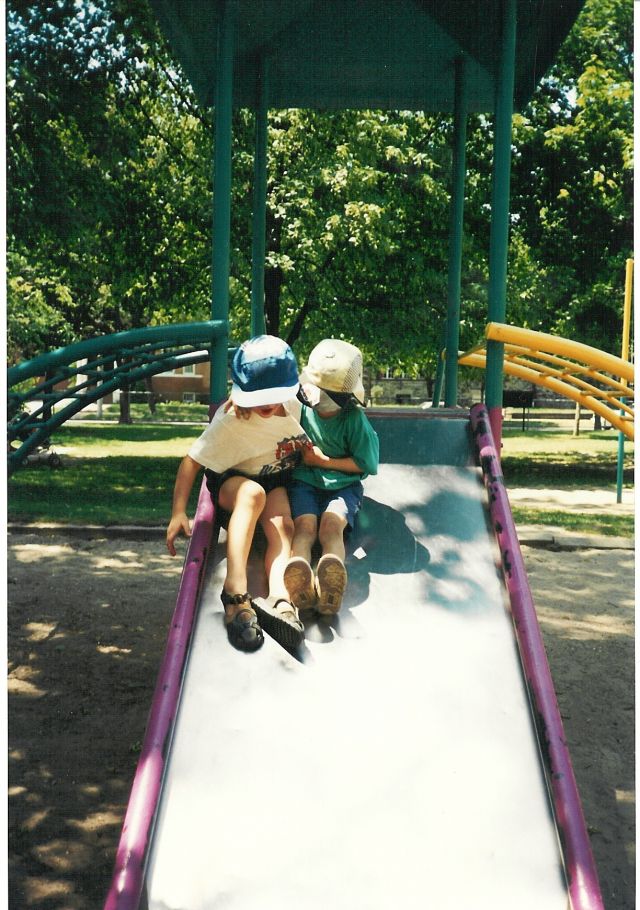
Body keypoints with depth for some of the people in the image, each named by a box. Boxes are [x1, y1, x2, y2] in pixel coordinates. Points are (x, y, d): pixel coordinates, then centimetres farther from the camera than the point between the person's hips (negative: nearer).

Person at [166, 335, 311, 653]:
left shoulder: (293, 407, -8)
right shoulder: (230, 423, -22)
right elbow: (191, 462, -21)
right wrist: (178, 512, -27)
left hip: (277, 482, 4)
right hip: (231, 482, -4)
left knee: (283, 525, -31)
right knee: (253, 493, -41)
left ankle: (280, 598, -53)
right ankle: (235, 591, -51)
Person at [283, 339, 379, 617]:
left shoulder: (354, 418, -3)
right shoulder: (299, 411, 3)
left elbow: (364, 464, 1)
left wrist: (323, 460, -4)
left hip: (342, 484, -1)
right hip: (304, 482, 1)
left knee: (331, 524, -33)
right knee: (305, 525, -31)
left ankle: (330, 583, -68)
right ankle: (301, 582, -66)